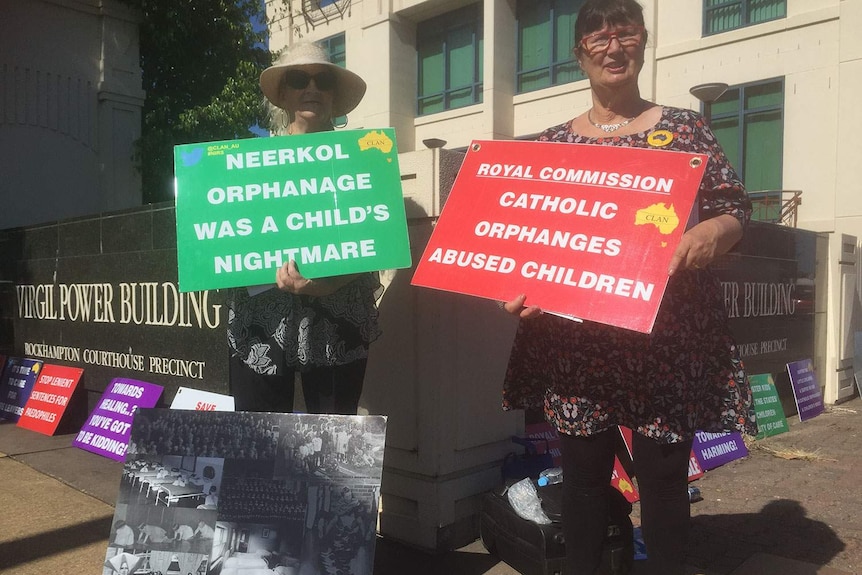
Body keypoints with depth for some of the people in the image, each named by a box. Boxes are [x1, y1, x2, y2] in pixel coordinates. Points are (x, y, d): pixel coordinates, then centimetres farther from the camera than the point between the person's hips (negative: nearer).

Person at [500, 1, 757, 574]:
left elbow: (736, 214, 5)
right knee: (583, 475, 10)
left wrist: (711, 234, -17)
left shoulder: (685, 128, 7)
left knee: (664, 479, 7)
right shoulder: (552, 144, 11)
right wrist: (518, 289, -8)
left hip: (667, 334, -1)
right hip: (574, 337, 2)